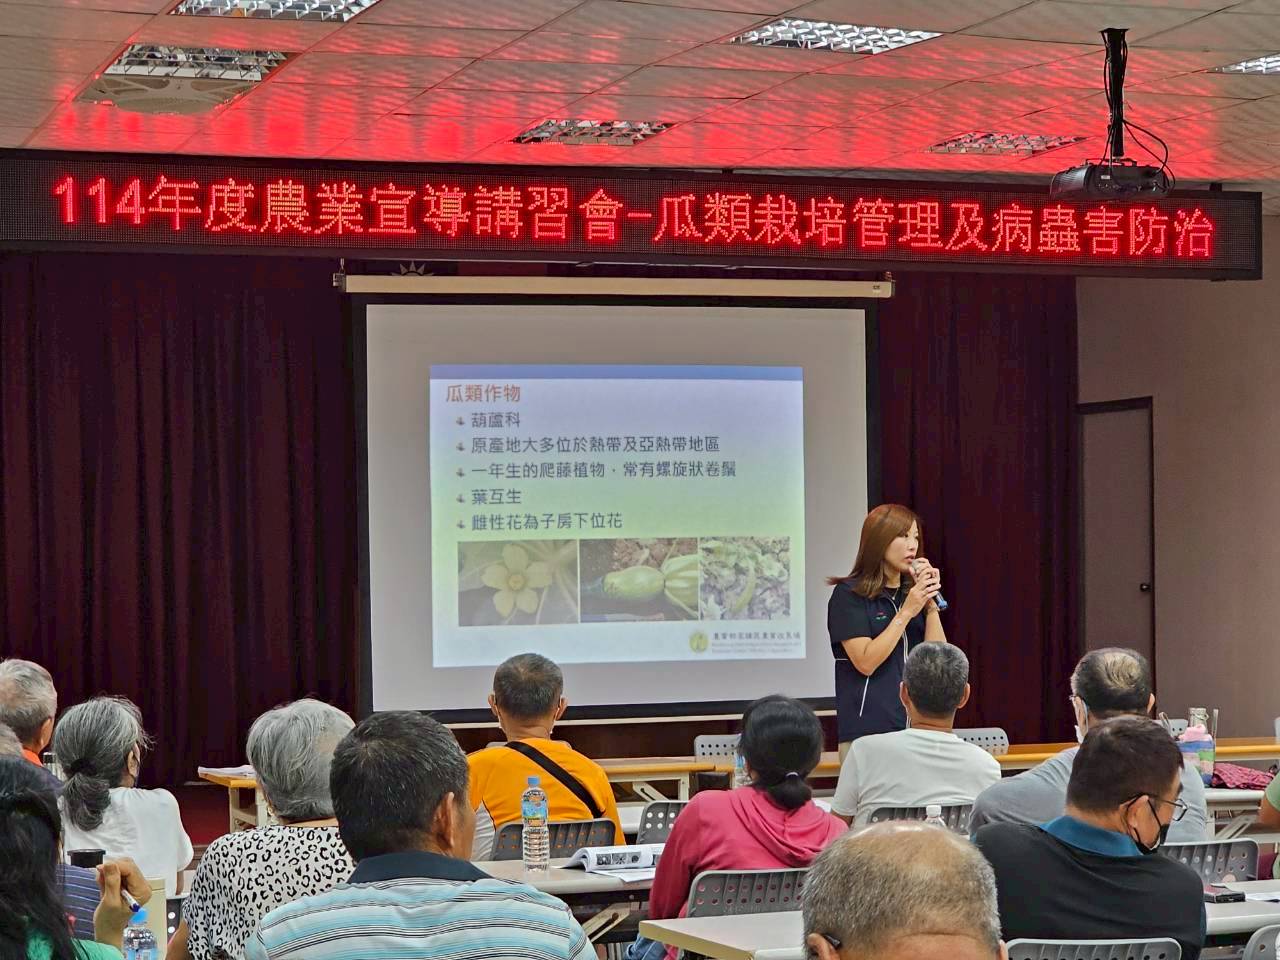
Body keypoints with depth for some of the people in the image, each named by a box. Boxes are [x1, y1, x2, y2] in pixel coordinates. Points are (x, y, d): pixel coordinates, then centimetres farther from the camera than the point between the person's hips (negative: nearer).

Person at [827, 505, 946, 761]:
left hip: (917, 728, 5)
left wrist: (931, 601, -5)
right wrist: (906, 612, -15)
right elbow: (866, 662, -14)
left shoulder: (912, 593, 14)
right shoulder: (849, 595, -3)